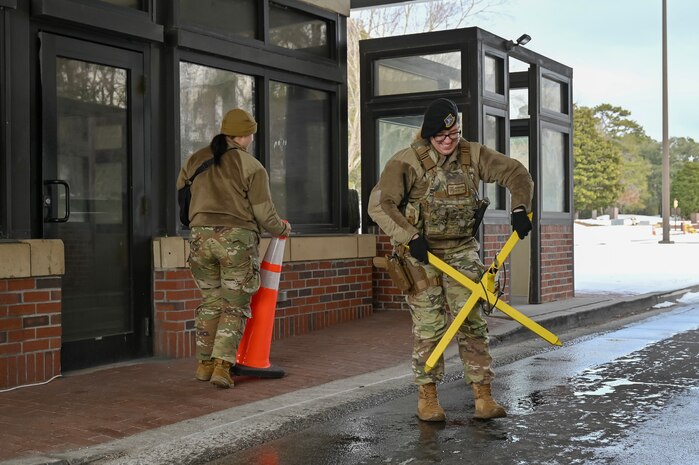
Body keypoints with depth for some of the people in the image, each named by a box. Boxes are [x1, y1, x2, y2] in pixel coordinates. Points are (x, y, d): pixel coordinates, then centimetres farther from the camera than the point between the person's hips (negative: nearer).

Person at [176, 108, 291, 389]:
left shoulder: (195, 160, 10)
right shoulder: (252, 167, -4)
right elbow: (264, 213, -4)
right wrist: (281, 229, 16)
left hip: (202, 237, 4)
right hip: (238, 239, -4)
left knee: (211, 302, 17)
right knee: (235, 306, 4)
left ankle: (205, 363, 19)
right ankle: (222, 366, -7)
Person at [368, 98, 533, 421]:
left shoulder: (473, 155, 1)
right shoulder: (408, 161, -12)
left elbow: (515, 173, 8)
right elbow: (379, 205, -19)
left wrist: (520, 209, -7)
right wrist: (410, 237, -26)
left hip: (462, 251, 4)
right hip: (420, 252, -3)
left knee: (472, 321, -1)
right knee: (430, 326, -2)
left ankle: (483, 397, 3)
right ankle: (427, 397, 11)